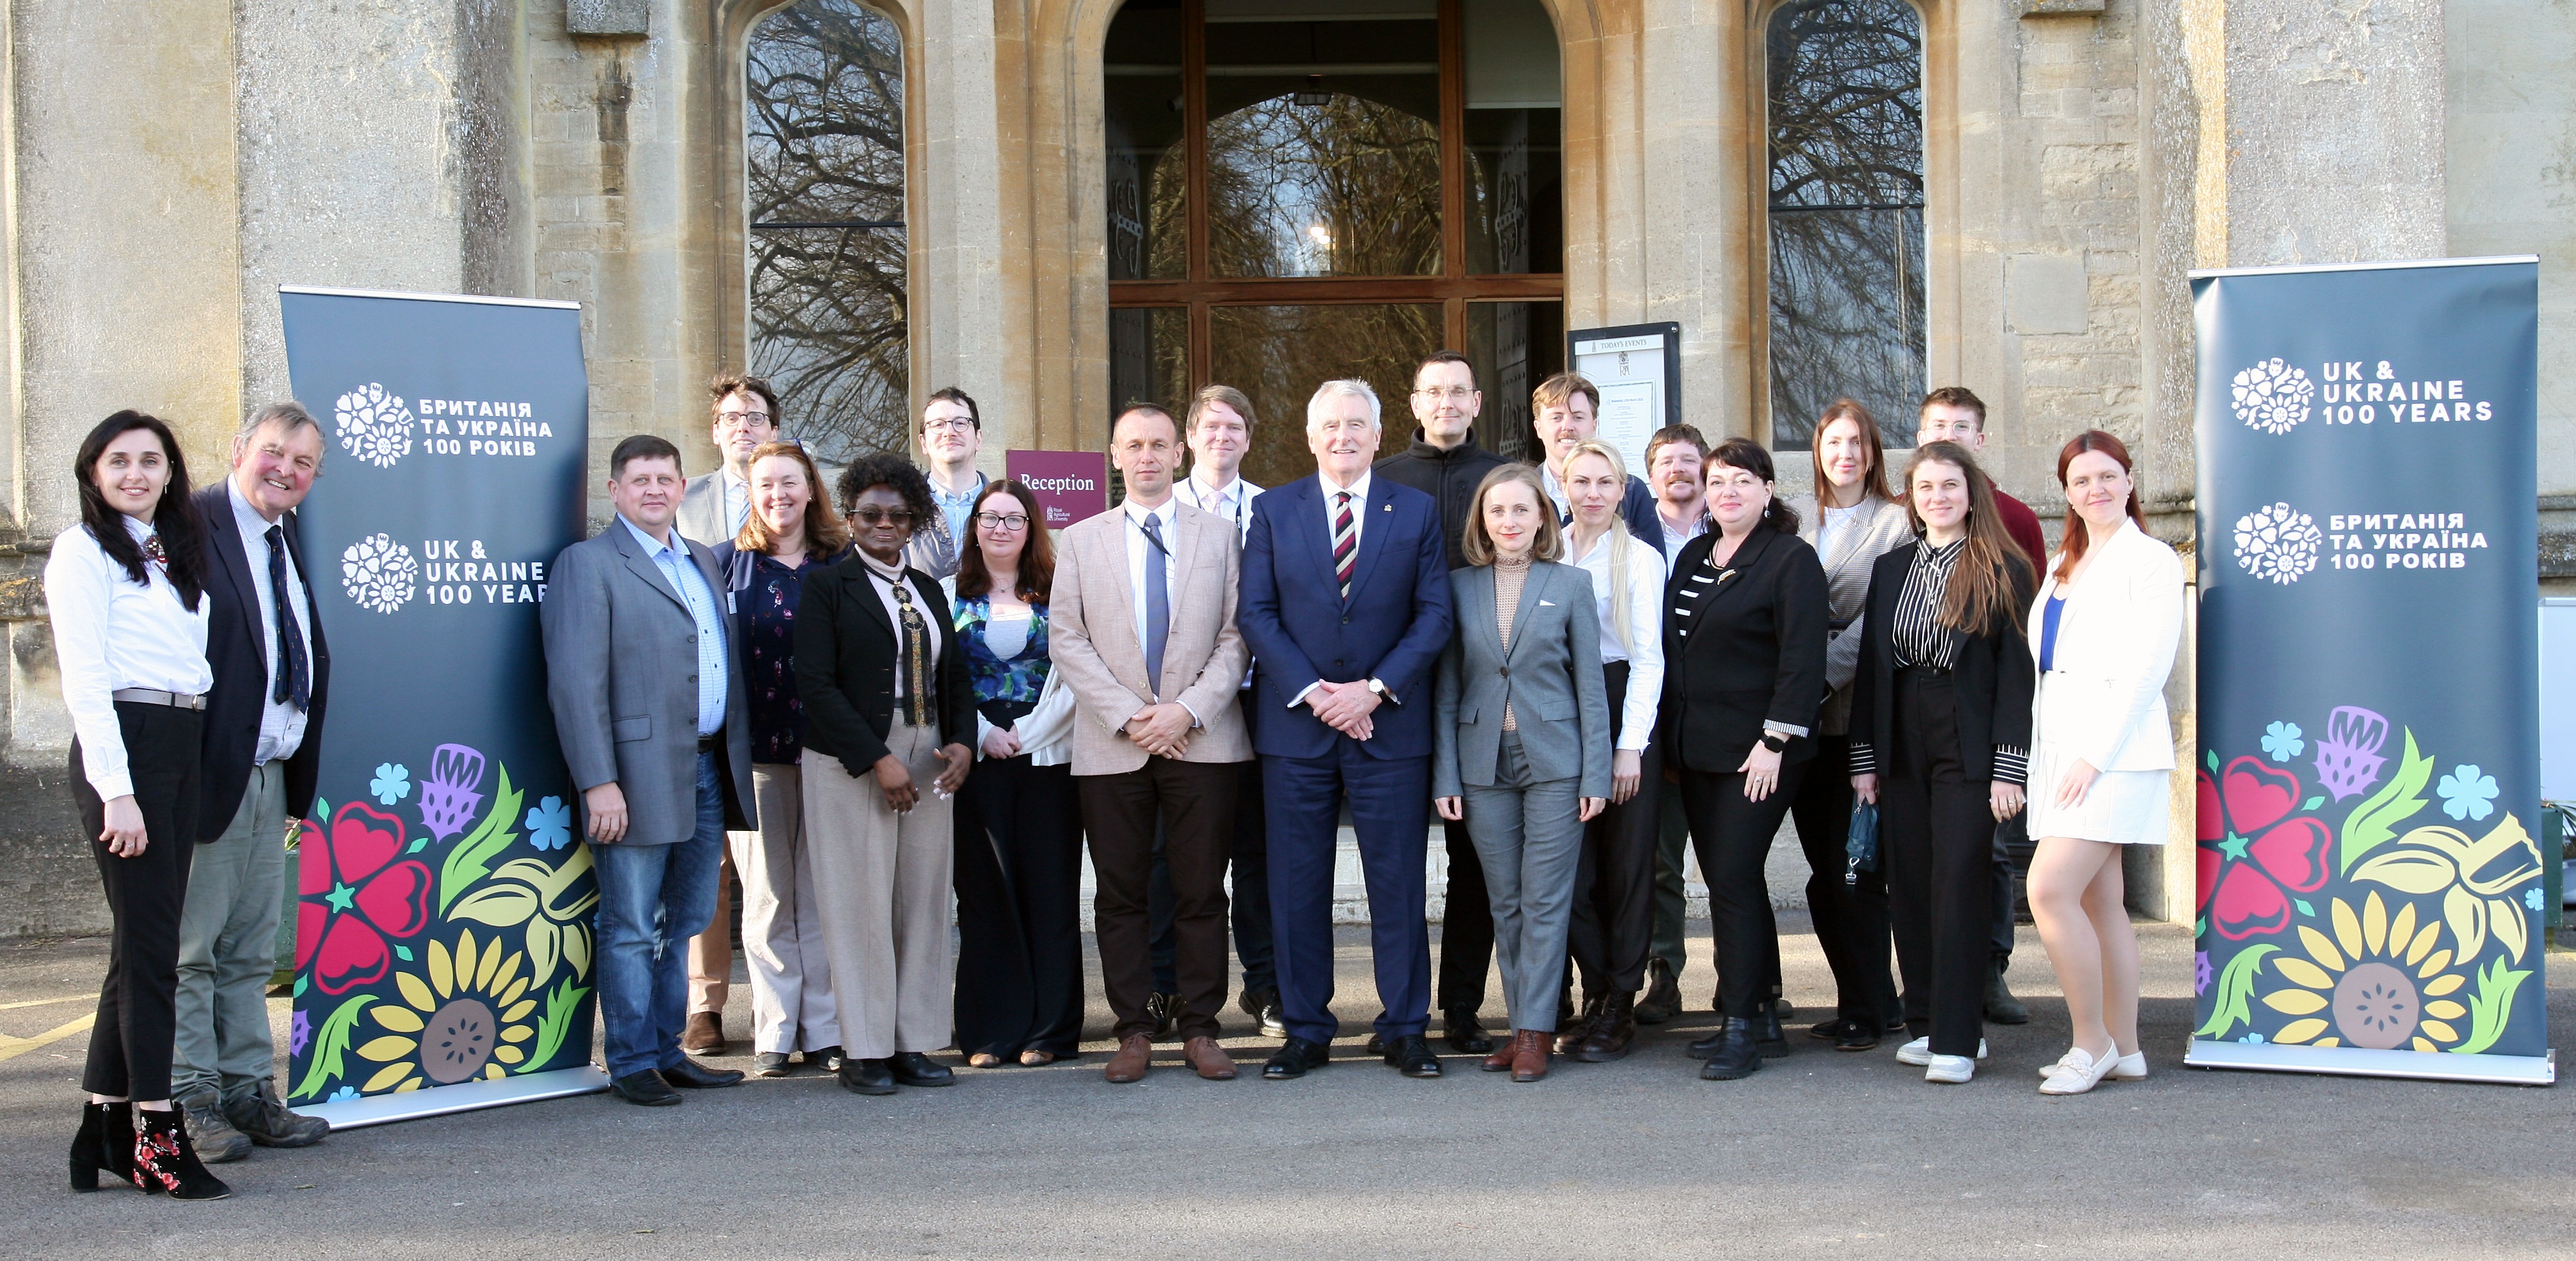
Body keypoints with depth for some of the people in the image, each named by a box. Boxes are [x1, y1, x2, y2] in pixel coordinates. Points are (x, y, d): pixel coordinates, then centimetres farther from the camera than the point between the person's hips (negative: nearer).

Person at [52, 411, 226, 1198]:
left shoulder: (175, 552, 19)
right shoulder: (84, 549, -3)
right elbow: (84, 677, -10)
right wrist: (117, 792, -16)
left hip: (185, 745, 7)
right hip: (123, 746, -7)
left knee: (143, 941, 10)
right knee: (149, 943, -6)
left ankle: (105, 1129, 18)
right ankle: (158, 1137, 0)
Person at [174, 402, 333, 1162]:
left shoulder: (287, 540, 16)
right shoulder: (192, 528, -10)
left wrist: (303, 764, 10)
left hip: (272, 774, 8)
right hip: (210, 772, -8)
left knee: (251, 953, 13)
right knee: (191, 949, 1)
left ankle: (249, 1093, 20)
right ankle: (192, 1101, 8)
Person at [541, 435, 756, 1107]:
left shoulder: (703, 560, 18)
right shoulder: (588, 564, -5)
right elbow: (575, 682, -11)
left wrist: (736, 762, 10)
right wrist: (599, 784, -17)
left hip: (708, 771, 7)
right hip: (639, 775, -7)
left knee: (685, 923, 13)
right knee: (632, 929, 1)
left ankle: (668, 1053, 23)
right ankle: (633, 1064, 10)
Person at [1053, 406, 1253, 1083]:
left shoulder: (1218, 535, 10)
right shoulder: (1082, 539, 11)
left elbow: (1236, 638, 3)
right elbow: (1067, 641, 2)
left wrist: (1187, 710, -10)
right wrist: (1128, 717, -9)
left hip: (1202, 741, -1)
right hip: (1112, 746, 1)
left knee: (1201, 892, 1)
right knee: (1119, 893, 3)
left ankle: (1200, 1029, 9)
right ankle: (1134, 1029, 10)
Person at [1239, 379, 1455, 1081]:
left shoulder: (1416, 512, 6)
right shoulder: (1273, 511, 7)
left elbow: (1434, 615, 0)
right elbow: (1256, 614, 1)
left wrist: (1374, 690, -11)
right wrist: (1312, 693, -11)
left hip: (1390, 725, 0)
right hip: (1295, 726, 1)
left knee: (1398, 884, 3)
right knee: (1297, 887, 4)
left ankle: (1405, 1030, 13)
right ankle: (1305, 1032, 14)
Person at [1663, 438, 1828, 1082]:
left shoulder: (1792, 560, -7)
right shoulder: (1693, 557, 15)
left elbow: (1802, 659, -13)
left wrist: (1775, 742, -18)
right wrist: (1670, 740, 12)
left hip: (1757, 752, -7)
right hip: (1697, 750, 7)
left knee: (1733, 879, -10)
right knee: (1726, 879, 9)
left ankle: (1741, 1027, -4)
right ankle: (1761, 1017, 17)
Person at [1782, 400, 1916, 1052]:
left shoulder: (1894, 522, 0)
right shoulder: (1795, 516, 14)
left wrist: (1821, 673, -18)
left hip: (1858, 711, -5)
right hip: (1802, 713, 5)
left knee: (1852, 863, -5)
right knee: (1823, 864, 6)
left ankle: (1865, 1007, 5)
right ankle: (1875, 1001, 16)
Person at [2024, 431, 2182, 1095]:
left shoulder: (2150, 561, -6)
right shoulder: (2065, 565, 18)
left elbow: (2147, 668, -13)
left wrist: (2094, 754, -18)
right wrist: (2044, 754, 10)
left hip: (2113, 751, -8)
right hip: (2061, 749, 8)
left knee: (2050, 890, -16)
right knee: (2101, 901, 8)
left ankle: (2092, 1042, -4)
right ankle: (2124, 1048, 14)